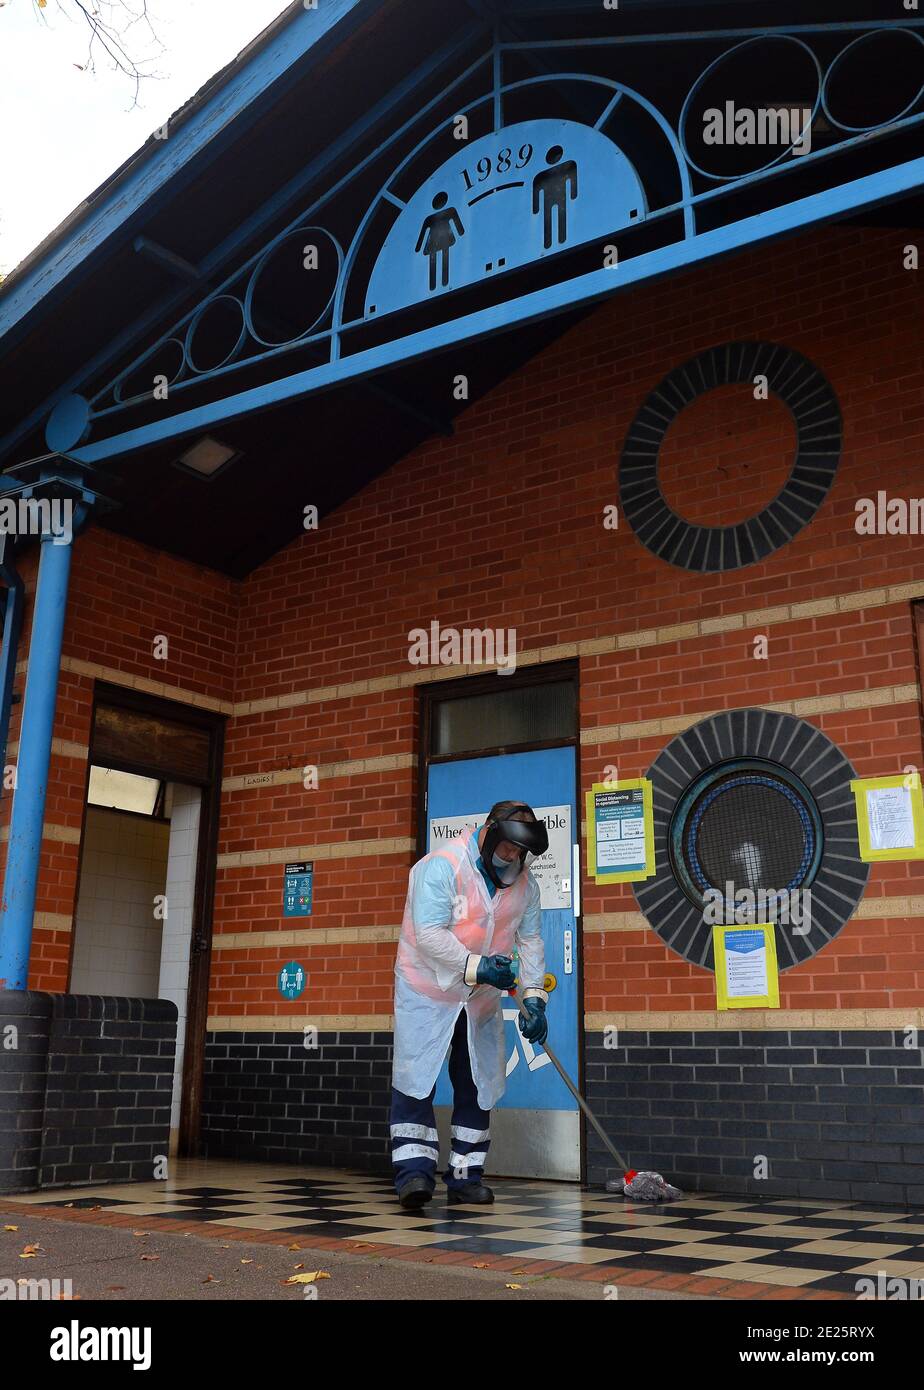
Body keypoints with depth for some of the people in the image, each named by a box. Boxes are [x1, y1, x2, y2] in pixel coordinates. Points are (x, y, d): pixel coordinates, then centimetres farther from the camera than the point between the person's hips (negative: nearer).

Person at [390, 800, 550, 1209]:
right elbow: (429, 935, -28)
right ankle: (414, 1171, -6)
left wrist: (533, 997, -8)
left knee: (478, 1084, 9)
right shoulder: (441, 866, -21)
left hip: (482, 999, 6)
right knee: (416, 1078, -11)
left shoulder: (524, 883, 0)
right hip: (426, 991, -6)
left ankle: (465, 1176, 18)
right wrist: (476, 967, -36)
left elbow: (530, 941, 3)